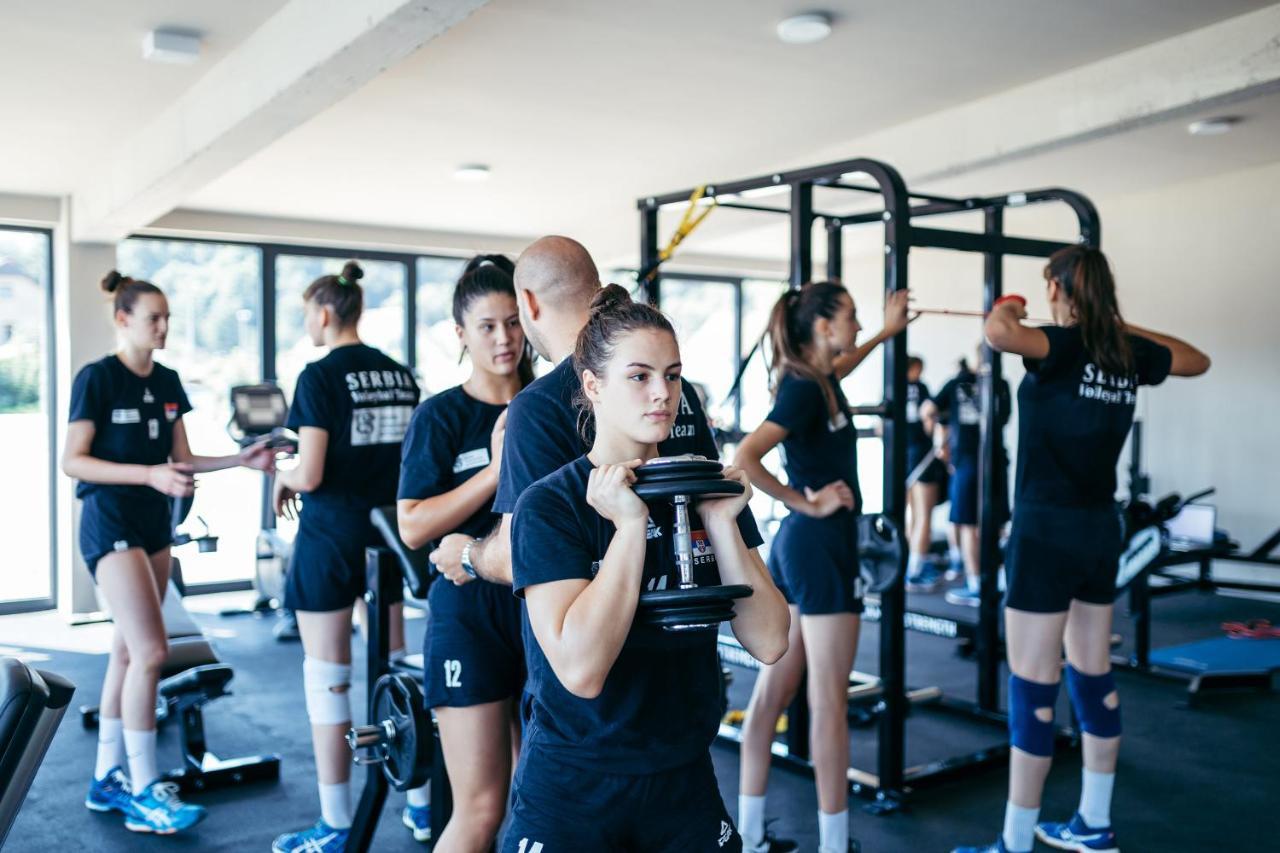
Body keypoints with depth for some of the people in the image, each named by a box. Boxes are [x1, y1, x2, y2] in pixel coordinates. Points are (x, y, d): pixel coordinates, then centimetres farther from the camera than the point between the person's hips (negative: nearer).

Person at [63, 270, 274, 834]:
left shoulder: (167, 382, 9)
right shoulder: (97, 378, -10)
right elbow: (73, 461, -14)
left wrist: (240, 460, -2)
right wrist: (151, 474, -24)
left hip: (154, 523, 7)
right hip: (110, 523, -7)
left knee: (128, 651, 11)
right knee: (151, 650, -14)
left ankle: (107, 779, 22)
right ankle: (143, 793, -5)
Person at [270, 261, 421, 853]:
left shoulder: (320, 377, -12)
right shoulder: (399, 374, 7)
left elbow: (310, 474, -17)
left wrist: (282, 477, 3)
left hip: (331, 536, -6)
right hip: (387, 530, 7)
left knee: (327, 680, 3)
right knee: (393, 666, 17)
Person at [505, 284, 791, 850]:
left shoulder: (707, 490, 0)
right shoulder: (549, 505, -14)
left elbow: (768, 643, -6)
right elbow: (580, 668, -25)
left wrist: (721, 522, -15)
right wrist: (629, 525, -25)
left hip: (685, 781, 4)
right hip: (571, 789, -4)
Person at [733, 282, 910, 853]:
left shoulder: (817, 379, 11)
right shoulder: (804, 390, -17)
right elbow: (744, 458, -28)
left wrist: (886, 332, 42)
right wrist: (806, 503, -19)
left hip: (796, 546, 9)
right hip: (821, 546, -9)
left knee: (773, 692, 11)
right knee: (828, 702, 0)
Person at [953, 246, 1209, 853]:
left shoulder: (1066, 345, -14)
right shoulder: (1127, 352, 7)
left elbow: (1000, 334, -35)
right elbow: (1197, 361, 27)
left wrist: (1003, 309, -13)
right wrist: (1130, 328, 25)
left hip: (1048, 528, -8)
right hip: (1100, 527, 8)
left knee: (1032, 686, -2)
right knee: (1092, 674, 17)